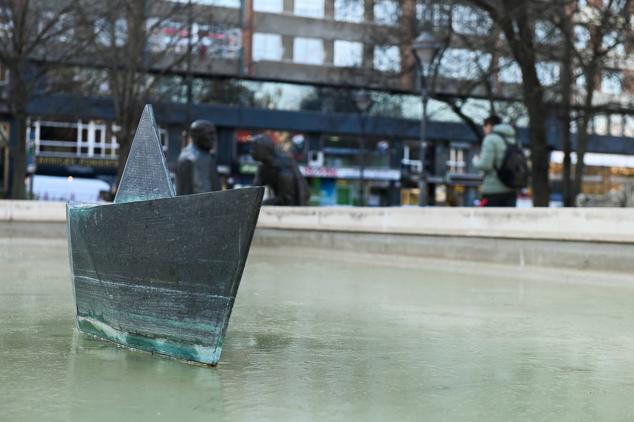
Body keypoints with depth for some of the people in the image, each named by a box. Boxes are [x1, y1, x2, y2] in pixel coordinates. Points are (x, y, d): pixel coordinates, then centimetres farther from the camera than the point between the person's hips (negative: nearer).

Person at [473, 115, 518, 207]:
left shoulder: (490, 139, -7)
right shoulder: (512, 140, 14)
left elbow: (485, 165, -15)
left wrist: (476, 161, 5)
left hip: (493, 190, -7)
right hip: (511, 191, 7)